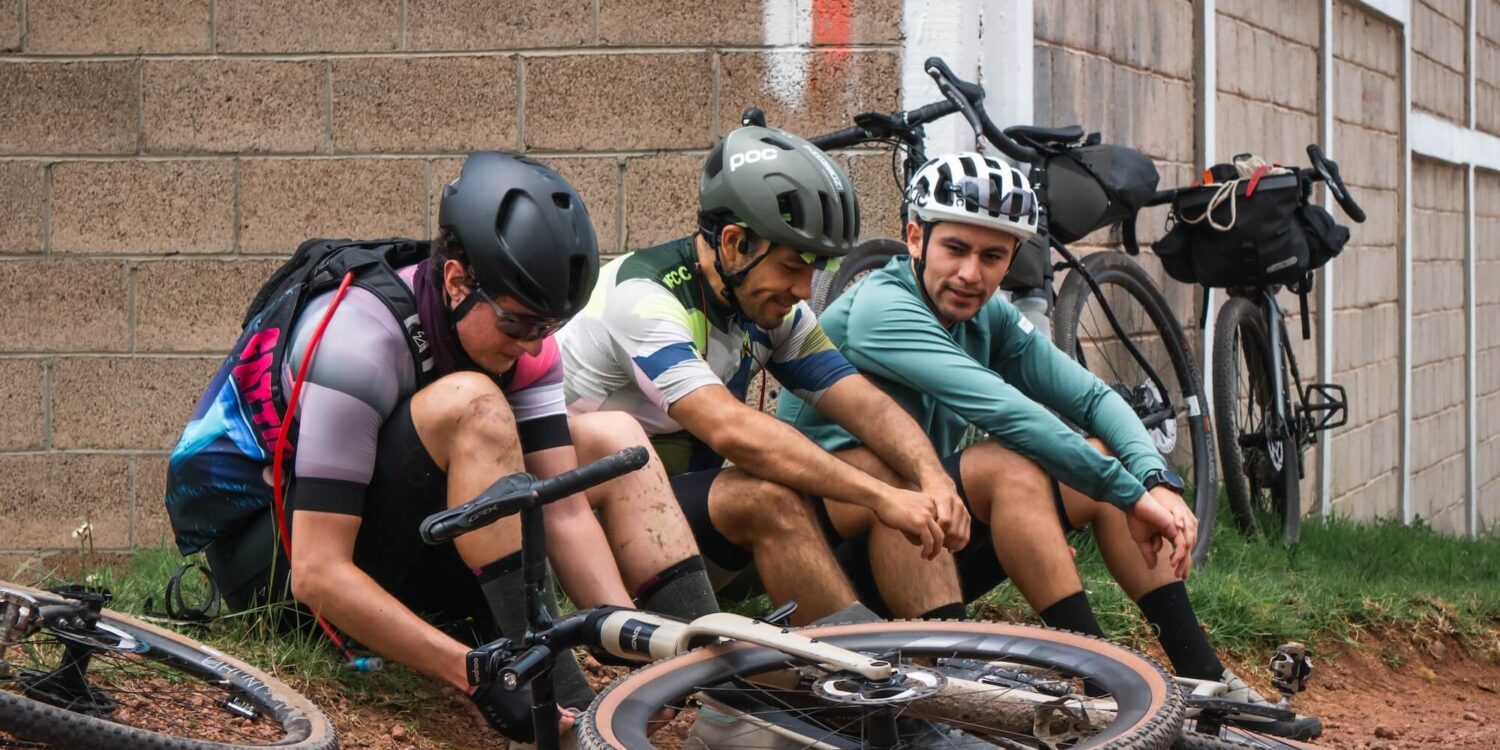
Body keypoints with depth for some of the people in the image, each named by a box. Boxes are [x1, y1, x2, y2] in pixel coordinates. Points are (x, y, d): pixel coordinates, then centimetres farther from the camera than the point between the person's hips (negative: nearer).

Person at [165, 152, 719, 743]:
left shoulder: (518, 325, -9)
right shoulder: (358, 342, -30)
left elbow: (565, 513, -12)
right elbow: (318, 576, -34)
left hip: (394, 545, 8)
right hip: (272, 560, -8)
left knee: (612, 439, -2)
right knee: (467, 406, -32)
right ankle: (558, 694, -34)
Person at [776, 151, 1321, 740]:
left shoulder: (989, 318, 5)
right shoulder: (881, 310, -21)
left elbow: (1093, 398, -1)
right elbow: (1007, 411, -30)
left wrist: (1158, 484, -20)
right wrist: (1130, 494, -29)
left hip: (926, 546, 8)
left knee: (1109, 460, -3)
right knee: (1014, 464, -29)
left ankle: (1205, 682, -7)